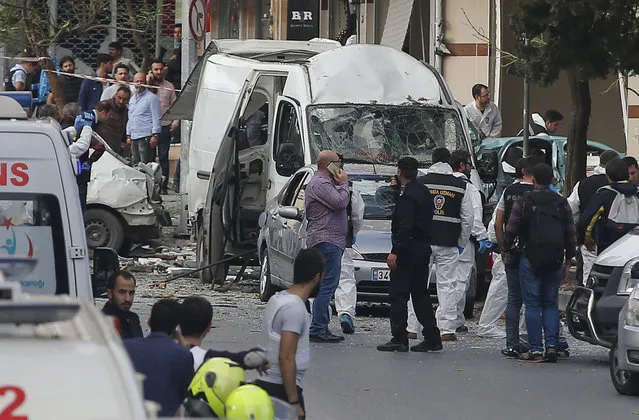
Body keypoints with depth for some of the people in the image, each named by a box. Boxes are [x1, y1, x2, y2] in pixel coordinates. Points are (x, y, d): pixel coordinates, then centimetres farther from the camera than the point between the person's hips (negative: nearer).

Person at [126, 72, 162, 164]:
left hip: (145, 137, -8)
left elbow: (156, 118, -8)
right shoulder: (132, 100, 21)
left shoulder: (151, 98, -3)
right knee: (135, 165, 6)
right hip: (134, 138, 8)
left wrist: (155, 135, -15)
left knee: (145, 165, -12)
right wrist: (128, 136, 21)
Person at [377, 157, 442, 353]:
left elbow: (405, 226, -22)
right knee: (420, 294, 14)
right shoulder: (424, 192, 14)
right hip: (424, 248, 9)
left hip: (408, 249, -9)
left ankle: (399, 338, -9)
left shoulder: (407, 195, -15)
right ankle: (432, 338, 13)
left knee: (398, 295, -6)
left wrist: (395, 251, -23)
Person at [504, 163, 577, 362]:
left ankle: (535, 349, -4)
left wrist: (506, 248, 14)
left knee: (532, 304, 1)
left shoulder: (523, 202, -3)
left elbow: (511, 230, -4)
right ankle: (552, 346, -1)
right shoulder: (562, 203, 7)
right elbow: (571, 234, 10)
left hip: (531, 259, -3)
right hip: (555, 261, 3)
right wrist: (569, 257, 22)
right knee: (551, 304, 11)